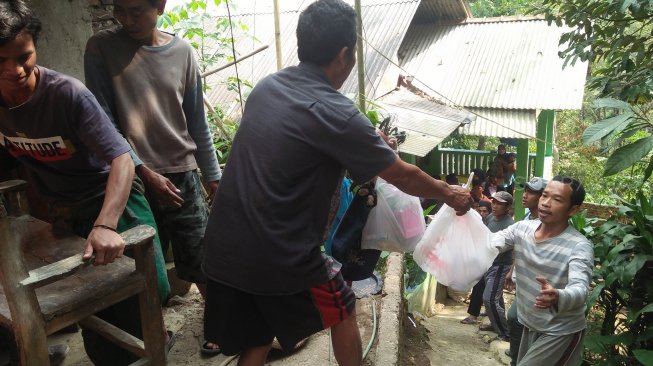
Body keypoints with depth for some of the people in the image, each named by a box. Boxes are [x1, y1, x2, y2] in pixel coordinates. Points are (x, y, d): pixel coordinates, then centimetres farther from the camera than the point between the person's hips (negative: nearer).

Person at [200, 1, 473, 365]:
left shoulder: (266, 87, 6)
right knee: (342, 312, 21)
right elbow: (402, 176, -6)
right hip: (281, 256, -6)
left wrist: (370, 144, 29)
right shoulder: (335, 113, -16)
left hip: (225, 249, 6)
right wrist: (450, 194, 13)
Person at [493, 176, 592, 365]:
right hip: (530, 326, 6)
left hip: (561, 333, -6)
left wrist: (558, 298, -57)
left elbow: (580, 289, -35)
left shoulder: (579, 246, -23)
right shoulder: (522, 228, -5)